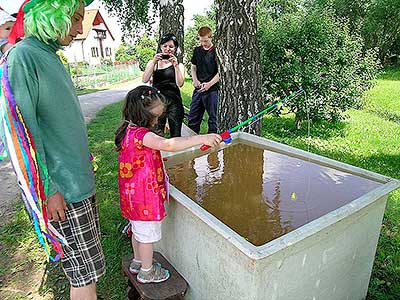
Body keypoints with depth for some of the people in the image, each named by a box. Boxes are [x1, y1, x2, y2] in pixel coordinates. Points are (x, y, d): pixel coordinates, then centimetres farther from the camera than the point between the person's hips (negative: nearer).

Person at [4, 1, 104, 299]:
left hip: (80, 178, 9)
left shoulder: (51, 56, 12)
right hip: (62, 188, -9)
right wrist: (48, 187, -17)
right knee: (86, 271, 4)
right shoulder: (23, 56, -15)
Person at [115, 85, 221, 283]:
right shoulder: (141, 135, -28)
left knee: (138, 228, 26)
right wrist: (201, 139, -43)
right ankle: (147, 271, 29)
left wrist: (155, 158, 13)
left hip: (133, 193, 10)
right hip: (145, 195, -9)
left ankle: (137, 262, 46)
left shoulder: (128, 130, 3)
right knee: (148, 233, 10)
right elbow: (168, 144, -43)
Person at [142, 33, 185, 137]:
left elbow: (180, 84, -6)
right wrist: (154, 62, -12)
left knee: (175, 135, 6)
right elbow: (145, 80, -4)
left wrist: (175, 65, -15)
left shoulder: (179, 65, 9)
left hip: (174, 102, 0)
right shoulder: (153, 63, 10)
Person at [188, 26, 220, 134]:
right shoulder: (197, 50, 12)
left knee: (212, 117, 3)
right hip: (198, 89, 6)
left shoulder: (216, 51, -5)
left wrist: (209, 84, -17)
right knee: (193, 117, 10)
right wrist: (195, 80, 2)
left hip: (212, 89, -5)